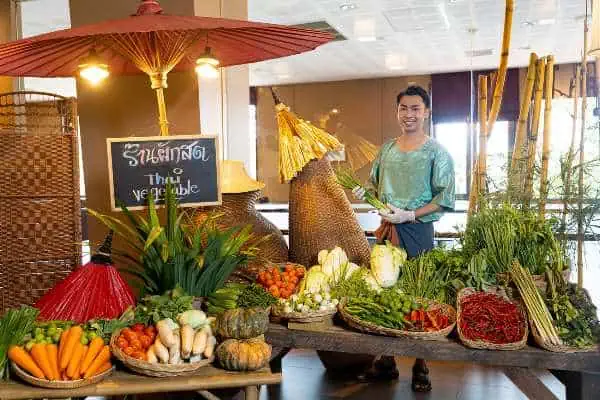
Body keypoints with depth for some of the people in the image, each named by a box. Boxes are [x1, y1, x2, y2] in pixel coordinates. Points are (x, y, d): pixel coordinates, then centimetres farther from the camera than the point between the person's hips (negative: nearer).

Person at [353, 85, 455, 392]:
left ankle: (420, 368, 15)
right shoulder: (387, 149, 13)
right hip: (386, 228, 5)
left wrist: (409, 215, -18)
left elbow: (445, 199, -8)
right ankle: (386, 361, 21)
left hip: (417, 231, -5)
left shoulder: (437, 153, -3)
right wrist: (363, 192, -1)